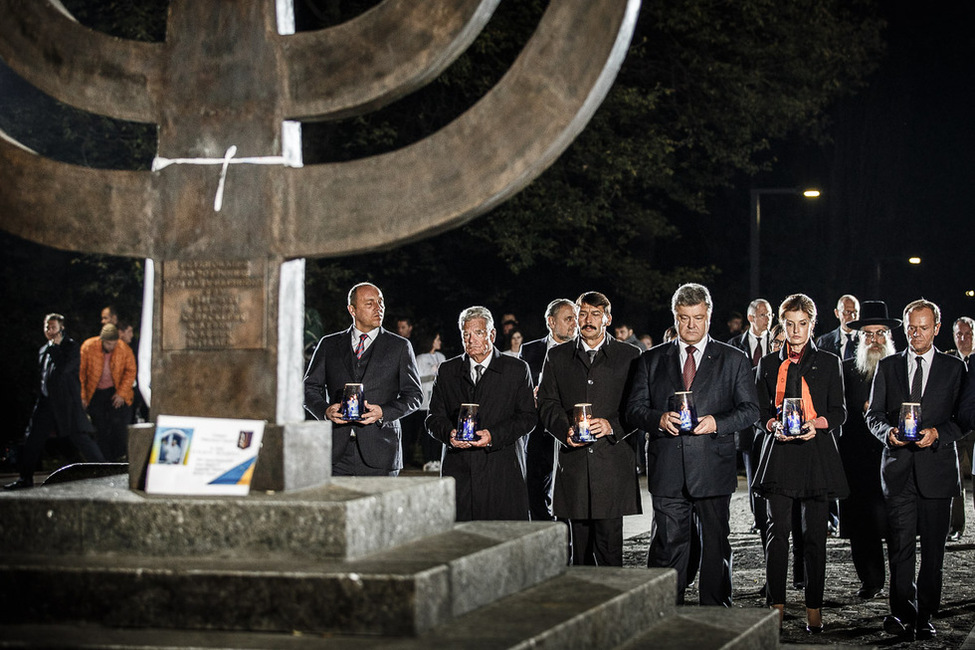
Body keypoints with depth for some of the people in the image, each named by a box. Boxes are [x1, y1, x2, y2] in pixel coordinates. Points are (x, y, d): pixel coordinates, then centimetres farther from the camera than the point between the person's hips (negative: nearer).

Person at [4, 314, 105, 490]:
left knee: (79, 437, -4)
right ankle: (25, 478, 5)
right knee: (33, 437, 1)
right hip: (46, 402, 7)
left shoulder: (71, 347, -5)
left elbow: (63, 368, -21)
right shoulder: (44, 350, 17)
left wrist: (55, 347, -13)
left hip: (67, 403, -7)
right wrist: (40, 399, 17)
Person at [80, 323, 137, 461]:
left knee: (117, 422, -15)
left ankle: (120, 455, -2)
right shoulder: (88, 347, -14)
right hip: (95, 393, 0)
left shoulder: (124, 349, -12)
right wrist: (82, 396, -5)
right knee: (100, 427, 2)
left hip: (115, 392, 0)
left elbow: (130, 372, -3)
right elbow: (81, 372, -6)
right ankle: (105, 459, 11)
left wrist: (121, 393, -9)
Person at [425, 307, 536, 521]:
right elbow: (434, 417, 13)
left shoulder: (517, 370, 7)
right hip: (458, 469, 2)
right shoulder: (447, 371, 14)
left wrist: (494, 435, -12)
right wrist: (449, 433, -10)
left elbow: (527, 416, 3)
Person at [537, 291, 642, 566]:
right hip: (573, 462, 2)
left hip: (612, 461, -2)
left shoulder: (629, 356, 7)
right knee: (579, 545, 4)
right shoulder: (557, 357, 14)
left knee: (609, 546, -5)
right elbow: (547, 403, 9)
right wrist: (565, 430, -9)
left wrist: (612, 426, -15)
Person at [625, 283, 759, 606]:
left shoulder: (733, 360, 8)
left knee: (716, 545, 5)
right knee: (668, 545, -2)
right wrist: (659, 419, -13)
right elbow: (634, 409, 9)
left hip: (713, 469, 0)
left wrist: (717, 422, -13)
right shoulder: (652, 360, 12)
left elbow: (750, 409, 5)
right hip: (667, 469, 1)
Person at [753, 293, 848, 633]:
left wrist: (816, 424, -13)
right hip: (779, 451, 1)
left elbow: (838, 411, 7)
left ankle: (814, 611, 3)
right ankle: (776, 608, -3)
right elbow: (761, 410, 11)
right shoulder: (768, 364, 14)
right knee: (778, 531, -7)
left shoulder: (829, 363, 11)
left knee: (814, 534, -2)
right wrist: (775, 425, -10)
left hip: (817, 450, -1)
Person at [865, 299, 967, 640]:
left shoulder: (954, 367, 8)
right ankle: (902, 612, -1)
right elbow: (873, 414, 12)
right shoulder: (888, 367, 13)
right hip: (899, 468, 1)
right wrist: (888, 431, -9)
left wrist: (937, 433, -12)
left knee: (933, 548, 2)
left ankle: (925, 616, 9)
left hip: (937, 466, -1)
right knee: (900, 546, -6)